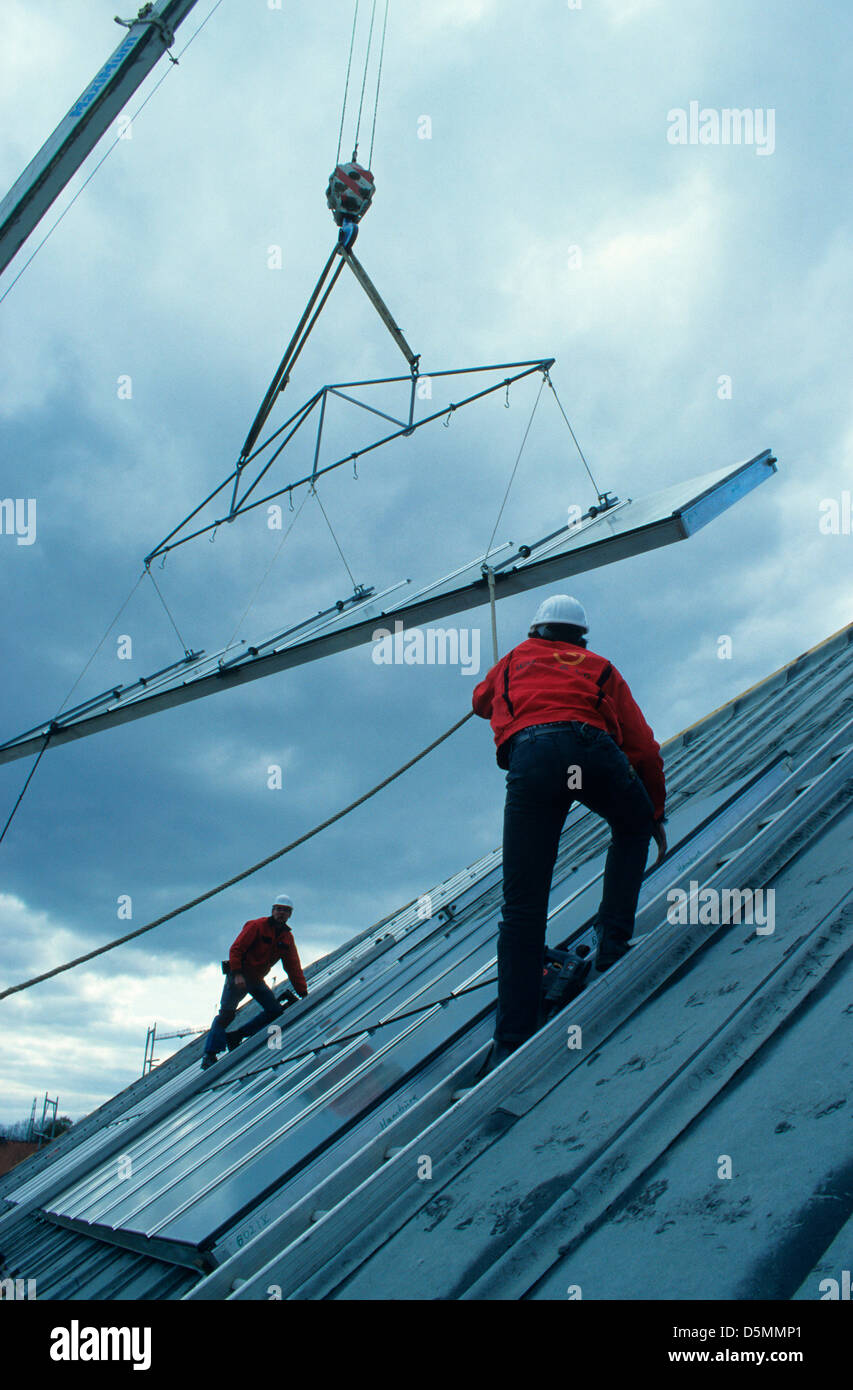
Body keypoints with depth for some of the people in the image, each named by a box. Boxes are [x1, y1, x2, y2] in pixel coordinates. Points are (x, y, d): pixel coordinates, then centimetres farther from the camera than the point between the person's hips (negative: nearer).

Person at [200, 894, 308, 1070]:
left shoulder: (287, 938, 7)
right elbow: (236, 949, -13)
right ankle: (210, 1055, -4)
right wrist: (237, 974, -24)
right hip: (239, 975, -6)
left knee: (276, 1011, -3)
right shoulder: (257, 926, -10)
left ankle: (235, 1036, 2)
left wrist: (303, 993, 3)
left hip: (257, 979, 6)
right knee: (227, 1012, -11)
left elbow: (293, 967, 9)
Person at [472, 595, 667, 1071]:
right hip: (593, 748, 0)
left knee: (523, 906, 1)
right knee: (634, 828, 32)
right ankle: (613, 943, 18)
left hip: (530, 754, 0)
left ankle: (513, 1041, -2)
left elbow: (481, 700, 55)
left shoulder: (516, 660, 34)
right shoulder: (600, 667, 31)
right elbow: (645, 749, 26)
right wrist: (657, 812, 36)